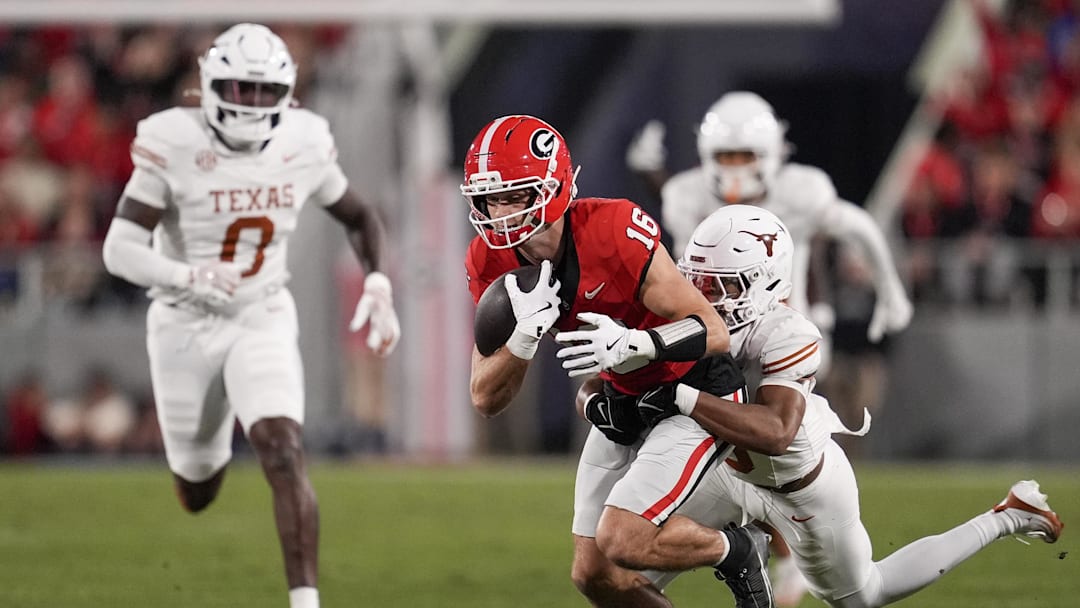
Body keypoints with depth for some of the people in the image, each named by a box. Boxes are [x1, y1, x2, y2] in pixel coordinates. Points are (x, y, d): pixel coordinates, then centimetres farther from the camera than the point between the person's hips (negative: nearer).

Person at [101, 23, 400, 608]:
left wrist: (376, 285, -5)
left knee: (284, 454, -23)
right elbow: (120, 249, -23)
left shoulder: (302, 146, -7)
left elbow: (358, 217, 11)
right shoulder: (175, 146, -19)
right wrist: (188, 276, -42)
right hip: (185, 326, -1)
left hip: (263, 323, 1)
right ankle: (209, 439, 52)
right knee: (198, 495, 14)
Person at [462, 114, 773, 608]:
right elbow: (487, 400, -14)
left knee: (620, 541, -19)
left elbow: (714, 333, -28)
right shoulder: (492, 264, -13)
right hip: (623, 400, 7)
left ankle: (737, 551, 8)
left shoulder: (613, 232, -31)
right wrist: (526, 333, -33)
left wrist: (635, 344, -46)